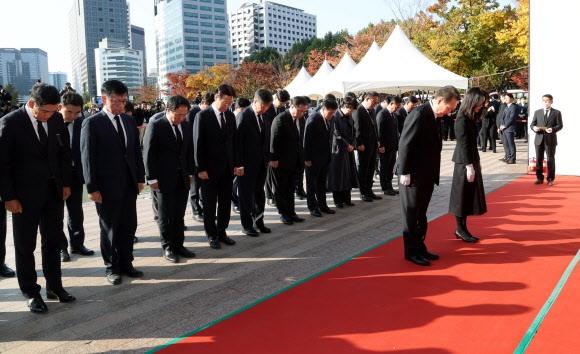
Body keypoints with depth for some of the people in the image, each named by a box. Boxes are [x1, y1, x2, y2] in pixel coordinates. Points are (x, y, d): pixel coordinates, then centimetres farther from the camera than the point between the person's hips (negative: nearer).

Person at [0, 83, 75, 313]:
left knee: (52, 242, 13)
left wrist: (66, 183, 6)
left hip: (54, 191, 4)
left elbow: (64, 152, 10)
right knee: (25, 246, 8)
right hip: (25, 194, -4)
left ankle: (54, 286, 27)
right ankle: (31, 293, 22)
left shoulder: (56, 119, 0)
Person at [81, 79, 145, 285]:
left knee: (129, 226, 11)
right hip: (106, 186, -5)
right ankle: (112, 268, 22)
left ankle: (126, 263, 25)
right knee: (109, 228, 8)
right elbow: (87, 158, -10)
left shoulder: (129, 121, 9)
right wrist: (92, 188, -12)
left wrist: (140, 178, 8)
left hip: (129, 184, 5)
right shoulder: (92, 123, -8)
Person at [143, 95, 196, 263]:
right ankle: (168, 248, 17)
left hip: (182, 179, 5)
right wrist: (152, 178, -11)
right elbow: (149, 153, -9)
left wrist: (191, 172, 11)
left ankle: (178, 245, 21)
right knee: (166, 216, 5)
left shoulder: (187, 126, 6)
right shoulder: (155, 126, -10)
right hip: (164, 179, -5)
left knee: (179, 215, 10)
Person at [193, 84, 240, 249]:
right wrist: (201, 168, -12)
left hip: (227, 168, 5)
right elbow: (198, 144, -9)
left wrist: (235, 164, 8)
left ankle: (221, 232, 24)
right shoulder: (203, 116, -8)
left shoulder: (230, 116, 8)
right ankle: (212, 235, 18)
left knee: (225, 203, 11)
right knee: (209, 204, 6)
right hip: (210, 168, -5)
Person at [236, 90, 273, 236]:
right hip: (247, 164, -6)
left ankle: (259, 221, 27)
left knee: (259, 193, 14)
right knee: (246, 195, 5)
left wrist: (266, 158, 10)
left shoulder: (264, 115, 8)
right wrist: (240, 164, -17)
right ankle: (247, 225, 16)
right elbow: (238, 141, -15)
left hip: (261, 162, 7)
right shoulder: (243, 116, -13)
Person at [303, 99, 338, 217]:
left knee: (322, 182, 16)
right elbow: (307, 140, -15)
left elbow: (329, 137, 10)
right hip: (314, 158, -7)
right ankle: (312, 206, 15)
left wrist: (329, 154, 5)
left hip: (325, 157, 7)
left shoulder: (329, 120, 6)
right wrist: (307, 158, -16)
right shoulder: (313, 119, -16)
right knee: (312, 183, 6)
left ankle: (322, 204, 26)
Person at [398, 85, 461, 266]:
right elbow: (404, 144, -19)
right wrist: (405, 173, -18)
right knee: (411, 215, 4)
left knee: (421, 215, 16)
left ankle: (420, 248, 27)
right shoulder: (419, 114, -18)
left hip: (427, 176, 9)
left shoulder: (433, 116, 9)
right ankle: (411, 251, 15)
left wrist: (433, 175, 13)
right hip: (413, 176, -9)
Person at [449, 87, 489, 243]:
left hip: (471, 161, 9)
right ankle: (461, 229, 8)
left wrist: (476, 162, 17)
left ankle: (462, 229, 17)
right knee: (463, 196, -1)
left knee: (469, 196, 11)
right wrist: (469, 166, -20)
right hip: (464, 163, -9)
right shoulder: (462, 119, -16)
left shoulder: (471, 118, 12)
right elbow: (463, 144, -19)